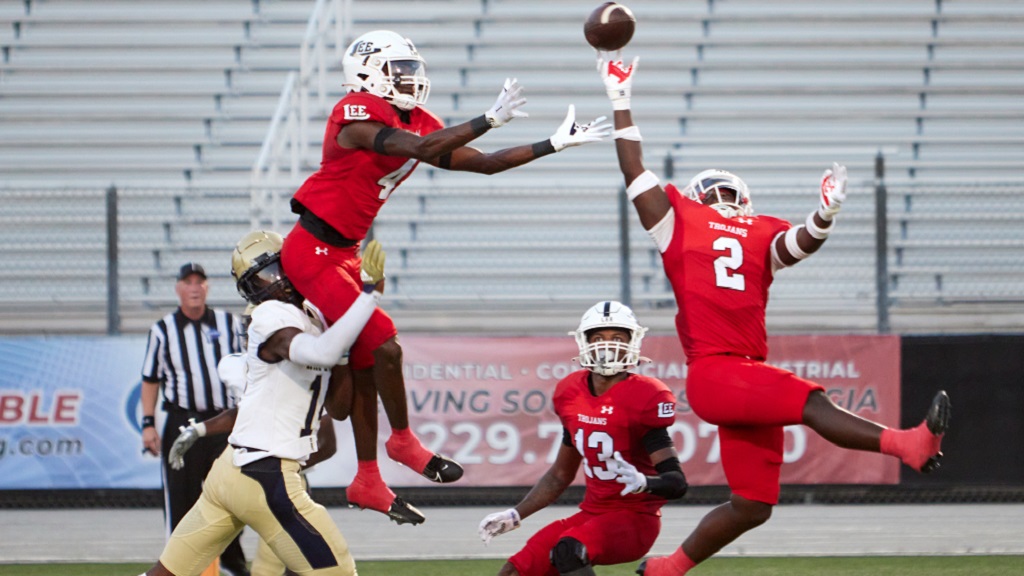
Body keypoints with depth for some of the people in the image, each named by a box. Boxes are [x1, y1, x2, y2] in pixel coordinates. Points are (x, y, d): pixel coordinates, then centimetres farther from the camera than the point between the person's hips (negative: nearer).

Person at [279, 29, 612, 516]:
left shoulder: (417, 123, 7)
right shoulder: (359, 115, -19)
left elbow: (483, 163, 9)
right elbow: (420, 148, -32)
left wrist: (554, 145, 6)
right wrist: (490, 119, -34)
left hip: (344, 255, 9)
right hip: (313, 252, -9)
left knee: (365, 365, 13)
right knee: (384, 345, -14)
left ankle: (368, 481, 23)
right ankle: (402, 440, 8)